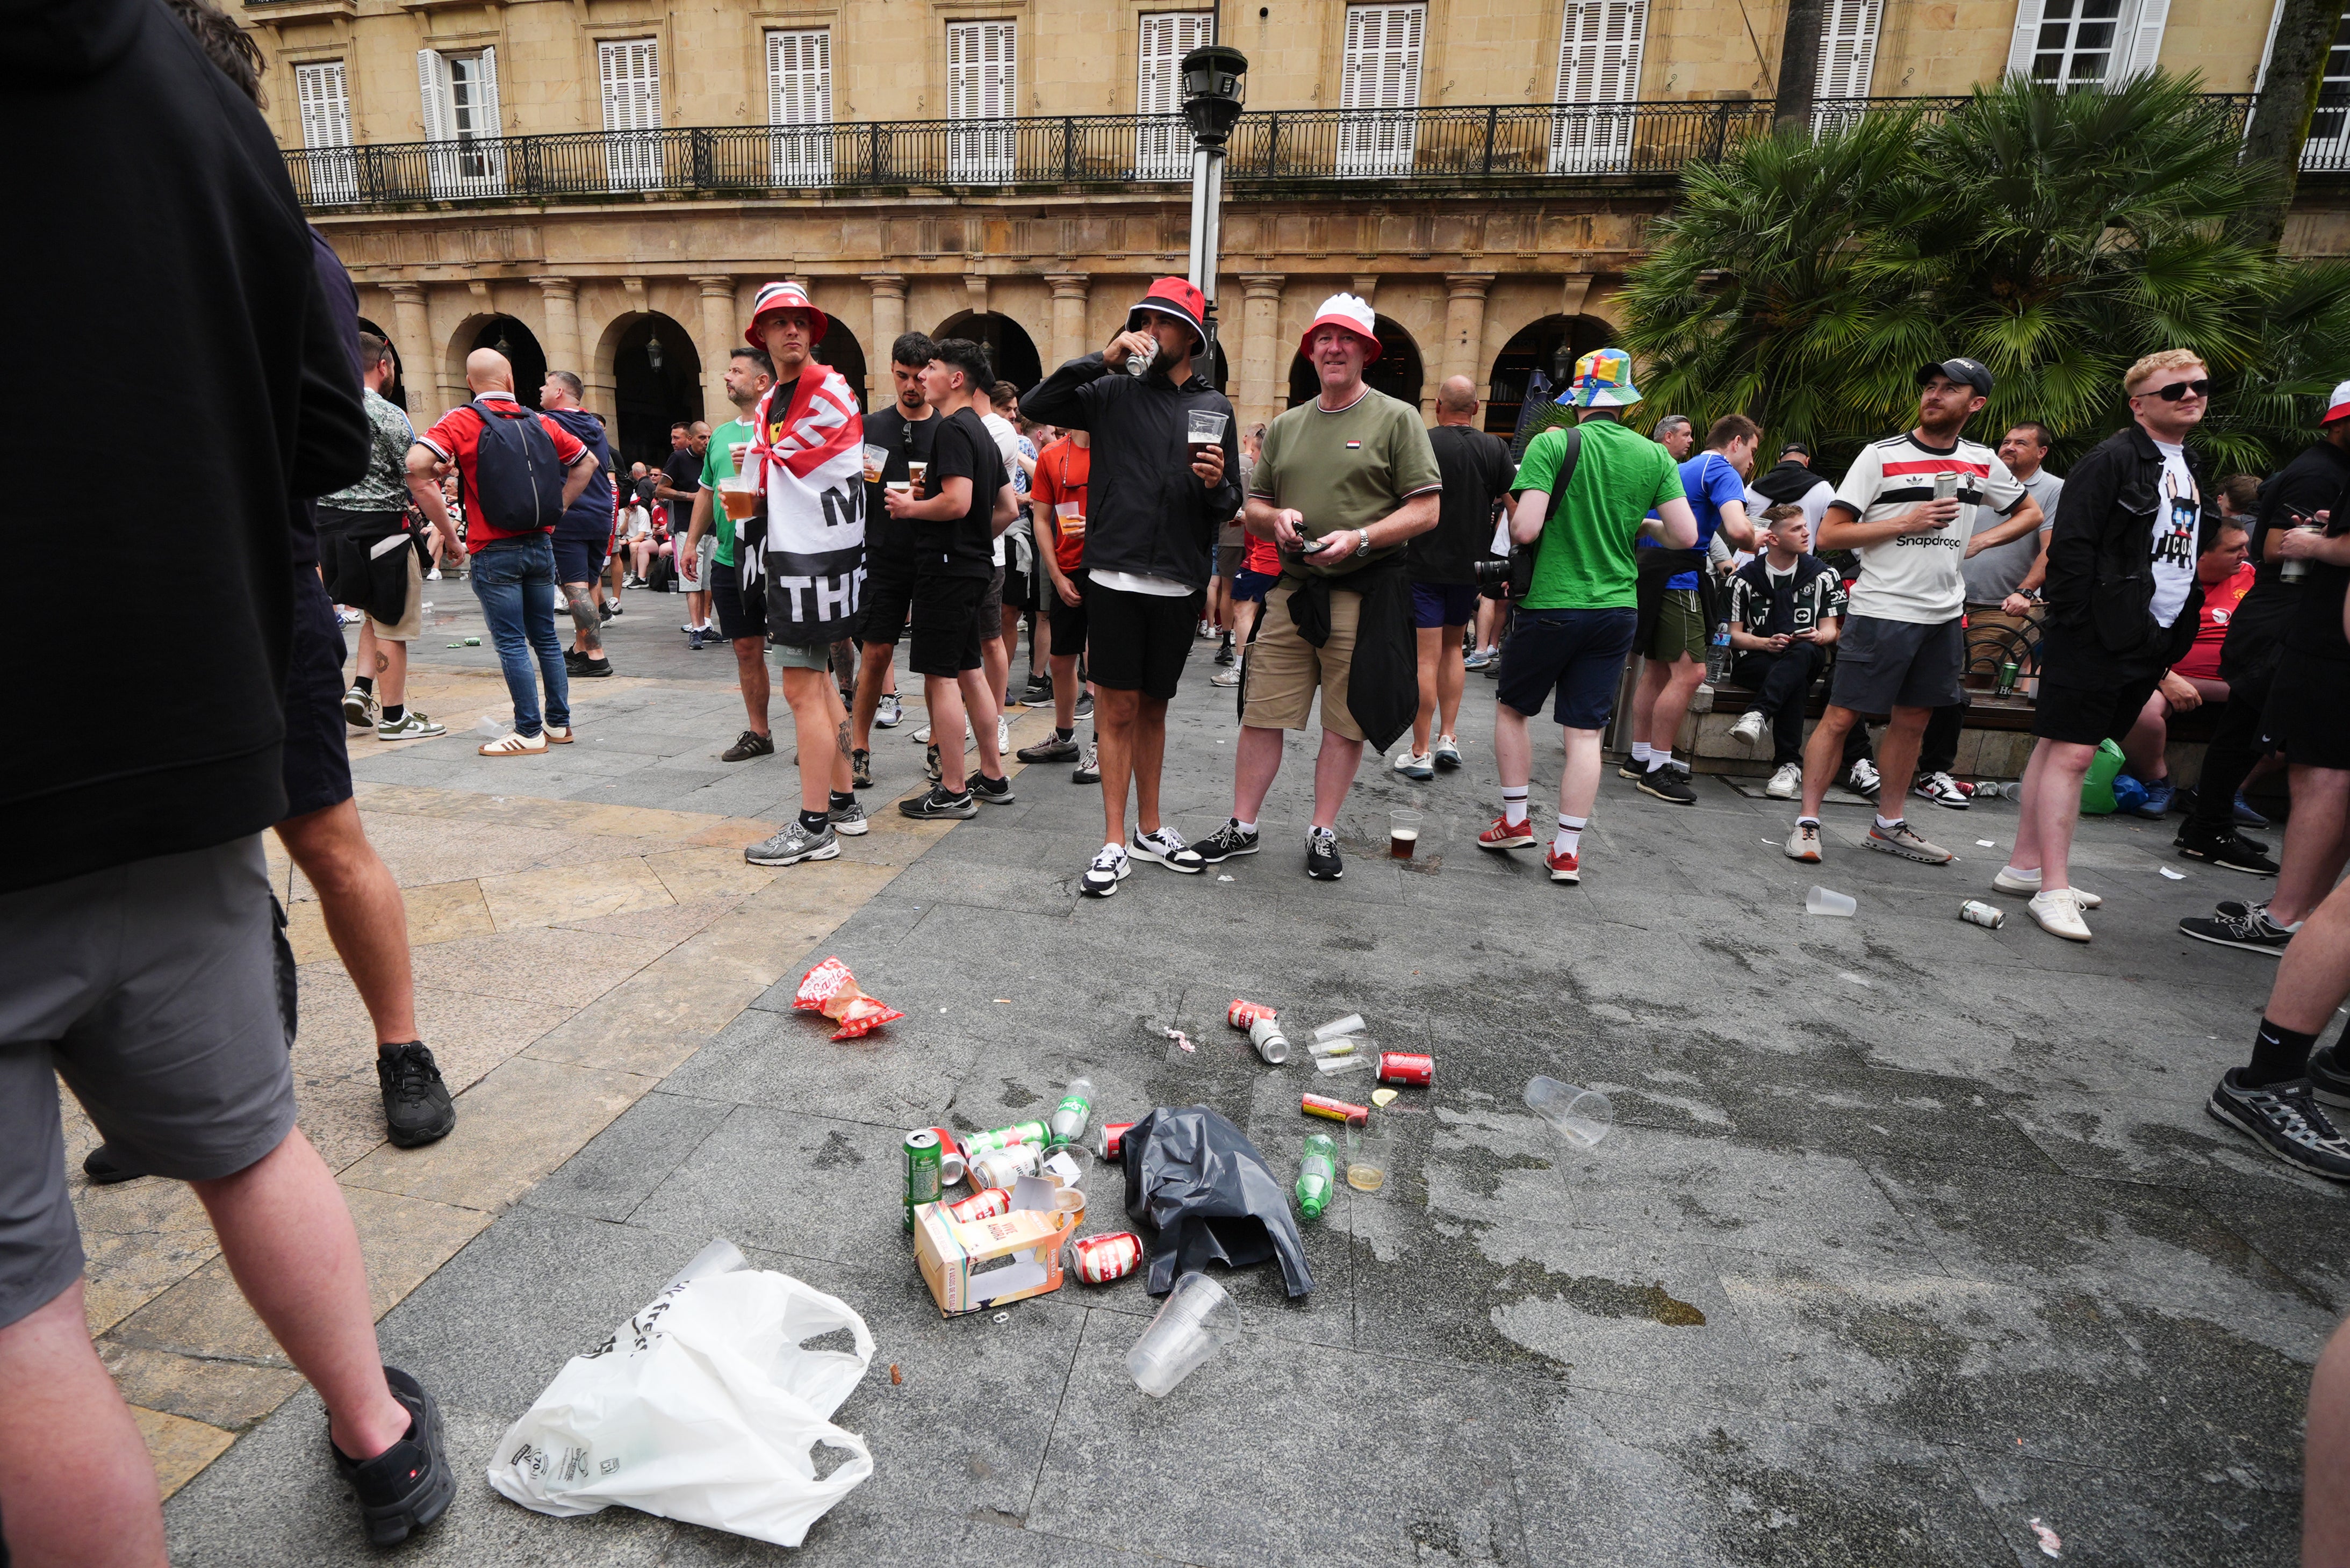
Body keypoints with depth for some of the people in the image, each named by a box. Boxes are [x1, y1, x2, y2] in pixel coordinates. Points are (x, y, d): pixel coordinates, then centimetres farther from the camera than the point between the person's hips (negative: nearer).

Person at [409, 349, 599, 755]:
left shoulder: (462, 422, -6)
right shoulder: (540, 422, 7)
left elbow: (417, 465, -19)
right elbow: (587, 463, 18)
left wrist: (446, 527, -11)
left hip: (494, 550, -4)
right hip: (539, 545, 4)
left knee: (512, 644, -1)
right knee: (546, 637, 13)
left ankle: (530, 733, 3)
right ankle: (559, 722, 19)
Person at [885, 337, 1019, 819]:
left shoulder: (952, 429, -12)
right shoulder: (982, 432, 18)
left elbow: (957, 502, -24)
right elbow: (1008, 509, 20)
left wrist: (909, 508, -10)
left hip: (945, 566, -10)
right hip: (973, 565, 10)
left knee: (940, 675, -6)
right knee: (969, 671, 14)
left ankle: (953, 792, -2)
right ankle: (994, 778, 20)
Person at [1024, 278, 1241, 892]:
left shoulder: (1215, 407, 11)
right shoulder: (1113, 393, 4)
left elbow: (1232, 506, 12)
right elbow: (1038, 404, -7)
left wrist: (1218, 484, -11)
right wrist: (1104, 359, -12)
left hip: (1178, 586, 3)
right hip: (1115, 580, -3)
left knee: (1153, 707, 14)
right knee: (1118, 710, -1)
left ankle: (1151, 829, 26)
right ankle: (1115, 844, 6)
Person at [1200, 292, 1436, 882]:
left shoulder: (1397, 419, 1)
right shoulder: (1285, 426, 15)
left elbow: (1426, 510, -4)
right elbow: (1253, 505, 19)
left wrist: (1360, 537, -18)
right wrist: (1277, 518, -5)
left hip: (1364, 595, -3)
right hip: (1292, 590, 4)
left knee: (1346, 723, 4)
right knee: (1262, 713, 4)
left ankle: (1323, 832, 19)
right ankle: (1242, 827, 17)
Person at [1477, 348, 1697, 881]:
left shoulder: (1552, 444, -9)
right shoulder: (1655, 456, 3)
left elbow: (1525, 529, -18)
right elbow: (1686, 536, 0)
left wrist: (1514, 524, 6)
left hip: (1552, 604, -3)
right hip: (1617, 609, 3)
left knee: (1511, 709, 18)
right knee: (1585, 732, 6)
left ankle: (1515, 820, 21)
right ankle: (1566, 851, 8)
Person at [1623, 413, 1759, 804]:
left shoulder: (1684, 469, 23)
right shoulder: (1722, 471, -5)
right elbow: (1738, 529, -22)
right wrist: (1753, 543, 0)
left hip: (1649, 567, 10)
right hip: (1677, 576, -10)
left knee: (1657, 669, 15)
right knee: (1689, 672, -10)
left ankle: (1639, 758, 20)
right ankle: (1657, 769, -8)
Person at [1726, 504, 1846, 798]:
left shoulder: (1823, 575, 11)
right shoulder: (1744, 579, 5)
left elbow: (1831, 630, 10)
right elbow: (1732, 635, 3)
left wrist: (1820, 636, -16)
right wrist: (1767, 643, -16)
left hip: (1804, 658, 1)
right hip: (1754, 660, -1)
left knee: (1804, 651, -38)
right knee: (1796, 682, -36)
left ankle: (1757, 714, -55)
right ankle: (1789, 764, -40)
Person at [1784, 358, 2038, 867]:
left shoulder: (1983, 462, 11)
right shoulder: (1882, 456, -4)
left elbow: (2030, 512, 26)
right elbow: (1828, 535, -9)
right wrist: (1905, 523, -15)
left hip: (1946, 615, 5)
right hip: (1881, 610, -5)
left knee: (1912, 721, 11)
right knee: (1840, 717, -7)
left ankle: (1889, 825, 21)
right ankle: (1808, 821, 0)